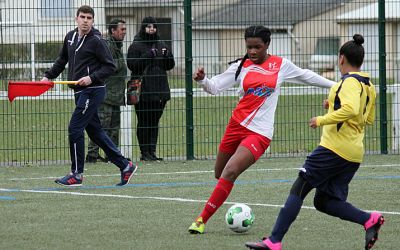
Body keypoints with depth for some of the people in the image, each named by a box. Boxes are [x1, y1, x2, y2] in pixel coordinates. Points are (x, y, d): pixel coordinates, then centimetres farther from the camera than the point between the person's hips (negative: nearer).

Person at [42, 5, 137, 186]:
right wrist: (48, 76, 17)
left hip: (92, 91, -8)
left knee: (75, 129, -11)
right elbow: (62, 60, 26)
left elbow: (110, 66, -10)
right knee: (95, 131, 11)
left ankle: (76, 174, -3)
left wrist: (92, 78, -20)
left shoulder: (96, 41, -10)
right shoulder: (70, 37, 12)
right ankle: (125, 166, 18)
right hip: (80, 92, 8)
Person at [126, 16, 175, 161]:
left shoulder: (161, 45, 16)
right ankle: (144, 152, 0)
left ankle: (152, 151, 10)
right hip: (143, 91, -5)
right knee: (144, 122, -3)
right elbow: (132, 65, -13)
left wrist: (167, 55, -4)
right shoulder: (136, 46, -1)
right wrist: (149, 55, -20)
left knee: (154, 122, 6)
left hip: (159, 90, 6)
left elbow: (170, 66, 17)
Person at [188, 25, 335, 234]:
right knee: (220, 174, 9)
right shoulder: (241, 67, 3)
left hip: (260, 132, -3)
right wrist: (202, 80, -22)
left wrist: (335, 85, 25)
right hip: (237, 125, 3)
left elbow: (306, 76, 18)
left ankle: (202, 219, -15)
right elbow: (215, 87, -1)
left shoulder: (281, 65, 3)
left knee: (230, 172, -19)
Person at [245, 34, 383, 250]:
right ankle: (369, 220, -6)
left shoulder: (349, 82, -11)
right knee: (325, 201, 11)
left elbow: (351, 110, -28)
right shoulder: (368, 86, 17)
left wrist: (322, 120, -18)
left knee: (298, 190, -5)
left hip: (335, 148, -9)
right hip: (354, 154, 9)